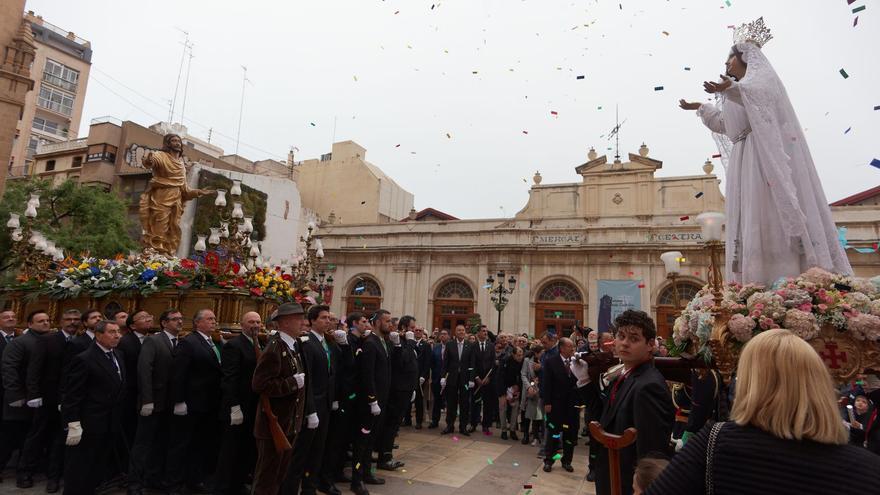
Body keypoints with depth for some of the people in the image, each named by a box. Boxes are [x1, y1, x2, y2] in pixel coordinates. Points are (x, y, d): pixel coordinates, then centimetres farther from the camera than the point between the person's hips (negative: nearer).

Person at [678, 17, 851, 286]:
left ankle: (789, 280, -23)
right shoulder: (740, 89, 30)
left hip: (767, 153, -8)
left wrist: (731, 88, -39)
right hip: (747, 158, 8)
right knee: (751, 215, -4)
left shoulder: (761, 74, 5)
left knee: (769, 210, -19)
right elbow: (725, 124, 34)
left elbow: (758, 93, -19)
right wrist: (700, 107, 38)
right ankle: (760, 283, -9)